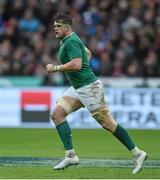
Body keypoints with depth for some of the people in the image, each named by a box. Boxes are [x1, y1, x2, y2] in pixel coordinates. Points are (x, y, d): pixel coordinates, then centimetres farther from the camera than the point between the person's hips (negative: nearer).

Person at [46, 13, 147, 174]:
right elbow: (88, 52, 31)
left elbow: (76, 65, -29)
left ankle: (137, 153, 3)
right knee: (57, 113, 0)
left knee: (108, 123, -5)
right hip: (77, 88, 10)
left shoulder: (71, 41, -16)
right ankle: (70, 155, -3)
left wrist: (55, 68, -20)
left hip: (89, 87, -10)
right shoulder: (67, 40, 15)